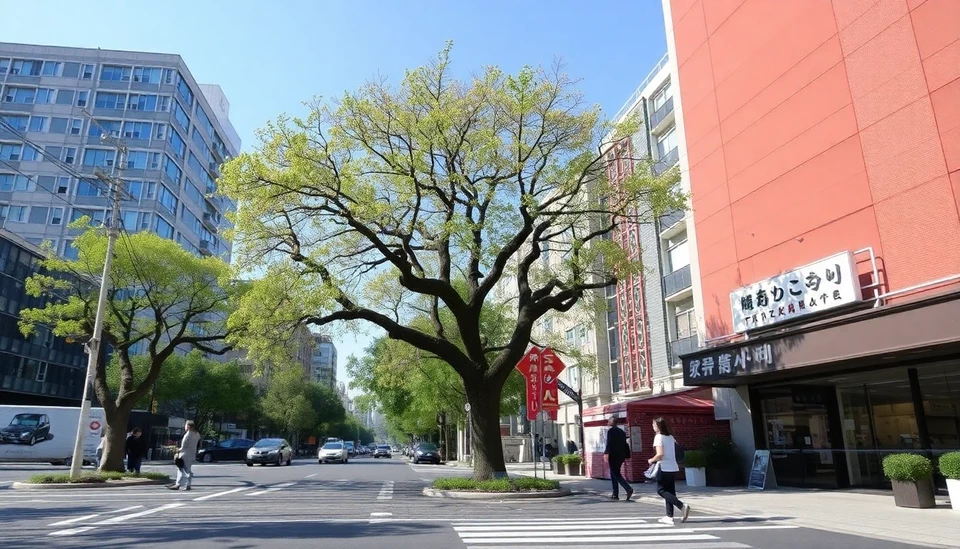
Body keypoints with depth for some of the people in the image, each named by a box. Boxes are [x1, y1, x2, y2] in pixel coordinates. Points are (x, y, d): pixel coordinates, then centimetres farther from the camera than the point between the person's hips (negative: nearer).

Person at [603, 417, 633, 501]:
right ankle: (615, 494, 15)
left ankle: (628, 489, -22)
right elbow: (625, 444, 16)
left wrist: (606, 453, -27)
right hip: (621, 456, 8)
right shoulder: (621, 431, 14)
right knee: (614, 474, 15)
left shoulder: (611, 431, -8)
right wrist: (626, 455, 19)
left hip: (613, 456, -8)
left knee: (616, 474, -6)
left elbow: (609, 443, -20)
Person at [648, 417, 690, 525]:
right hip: (673, 468, 8)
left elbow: (660, 454, -21)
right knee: (670, 491, 12)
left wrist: (651, 460, -4)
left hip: (664, 468, -8)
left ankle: (682, 506, -14)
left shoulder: (658, 437, -11)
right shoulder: (670, 437, 12)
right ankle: (669, 517, 10)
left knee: (661, 490, 1)